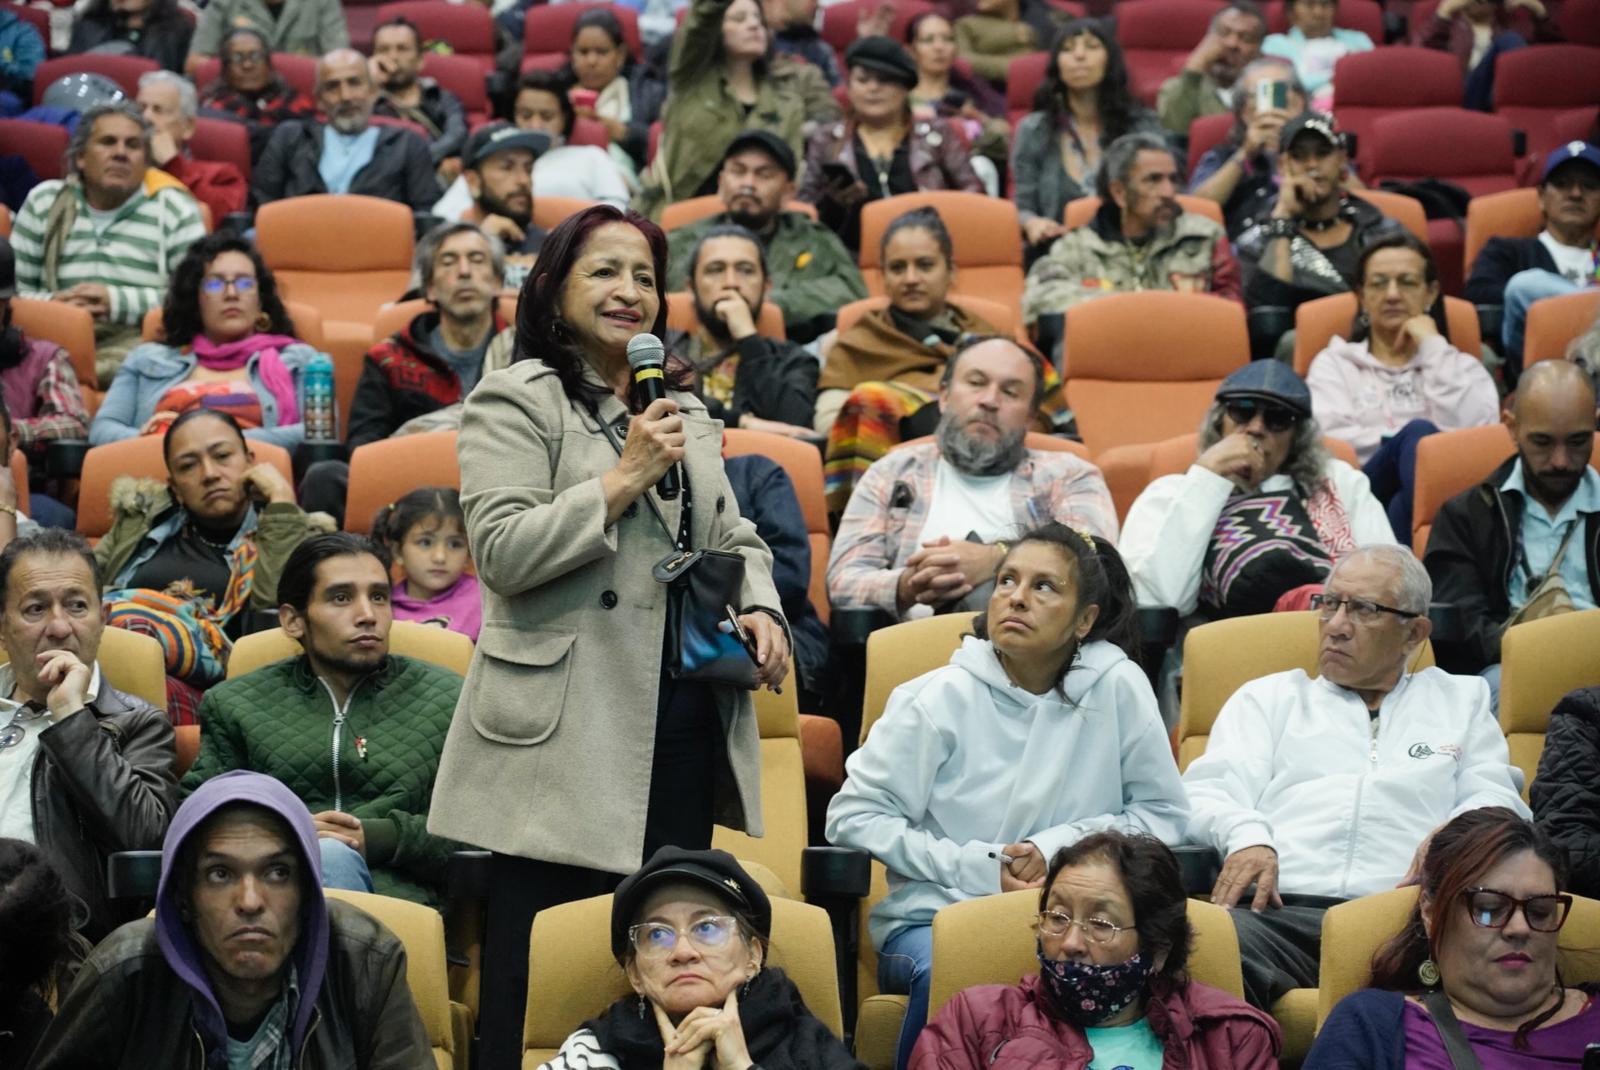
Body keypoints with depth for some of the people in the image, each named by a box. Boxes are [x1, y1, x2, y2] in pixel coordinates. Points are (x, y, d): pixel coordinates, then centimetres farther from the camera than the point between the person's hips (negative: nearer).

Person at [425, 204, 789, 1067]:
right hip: (571, 731, -7)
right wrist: (625, 479, -16)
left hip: (684, 727, 7)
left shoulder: (683, 409, 19)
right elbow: (503, 551, -14)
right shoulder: (514, 403, -3)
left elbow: (731, 537, 23)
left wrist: (759, 608, 3)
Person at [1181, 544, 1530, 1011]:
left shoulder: (1462, 701, 31)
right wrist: (1247, 837, -10)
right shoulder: (1268, 698, 29)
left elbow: (1496, 797, 18)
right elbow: (1209, 792, 15)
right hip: (1281, 907, 0)